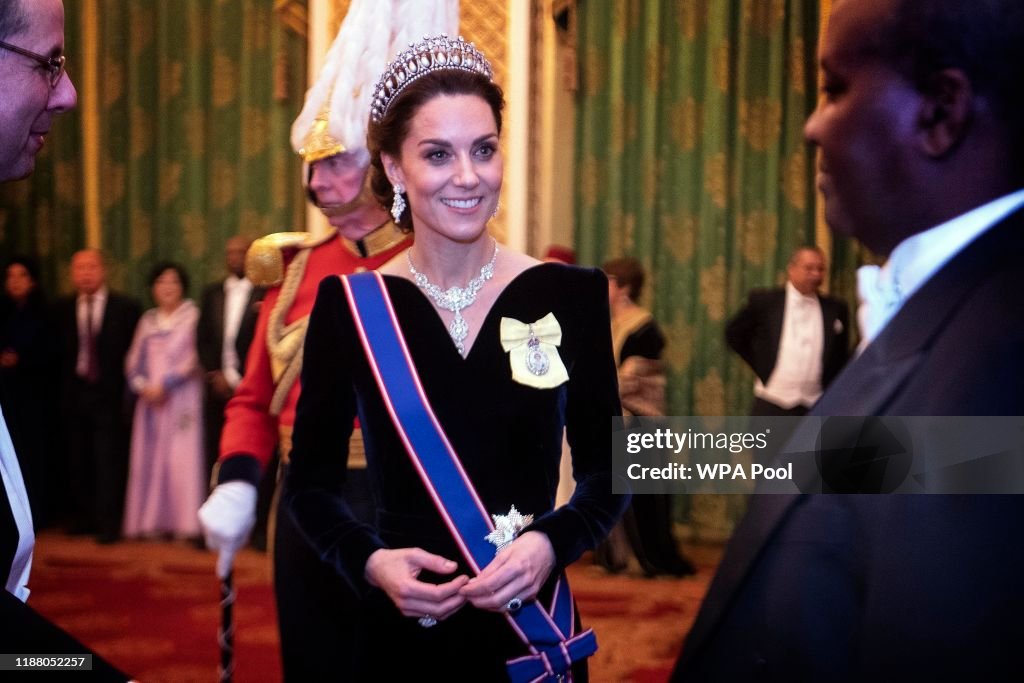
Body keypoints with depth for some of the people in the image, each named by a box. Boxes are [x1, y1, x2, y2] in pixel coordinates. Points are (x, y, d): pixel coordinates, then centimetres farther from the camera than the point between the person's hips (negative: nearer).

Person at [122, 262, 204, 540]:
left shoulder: (192, 316, 1)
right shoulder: (147, 320, 15)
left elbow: (194, 358, -7)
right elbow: (133, 361, 12)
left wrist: (165, 385, -13)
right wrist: (143, 387, -6)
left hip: (181, 399, -5)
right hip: (150, 399, 5)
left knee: (181, 457, -7)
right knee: (149, 459, 2)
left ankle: (184, 523, -5)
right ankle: (151, 521, 7)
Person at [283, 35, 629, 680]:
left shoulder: (570, 295, -5)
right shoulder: (349, 306, -5)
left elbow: (607, 474, 0)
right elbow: (311, 481, 0)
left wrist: (551, 543, -17)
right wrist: (369, 561, -16)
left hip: (531, 629, 1)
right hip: (396, 631, 0)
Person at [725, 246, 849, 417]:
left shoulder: (836, 309, 5)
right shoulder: (764, 301, -1)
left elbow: (841, 357, 13)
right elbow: (734, 334, 9)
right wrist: (760, 367, 5)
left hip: (815, 409, 2)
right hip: (771, 406, -2)